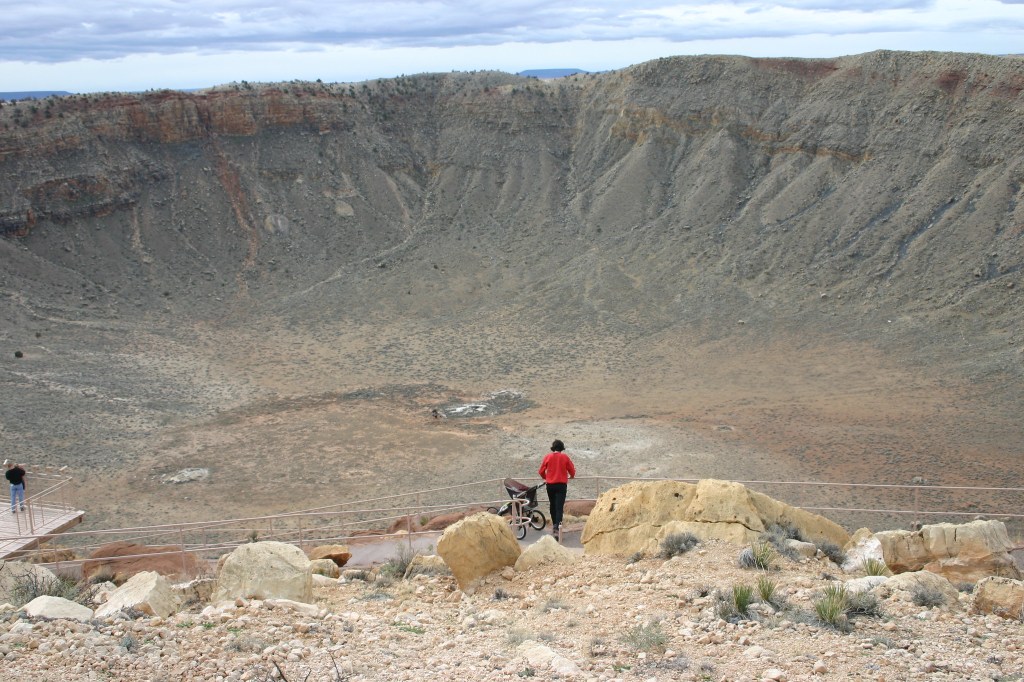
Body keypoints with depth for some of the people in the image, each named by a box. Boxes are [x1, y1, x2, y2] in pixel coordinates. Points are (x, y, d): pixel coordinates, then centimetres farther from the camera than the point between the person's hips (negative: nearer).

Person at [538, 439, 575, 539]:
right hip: (562, 484, -2)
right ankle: (557, 527, -23)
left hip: (550, 485, 2)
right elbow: (572, 470, 3)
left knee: (553, 506, 18)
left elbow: (541, 471, 3)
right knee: (559, 507, -8)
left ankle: (554, 525, 30)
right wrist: (571, 476, 26)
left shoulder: (548, 456, 0)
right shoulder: (565, 457, -3)